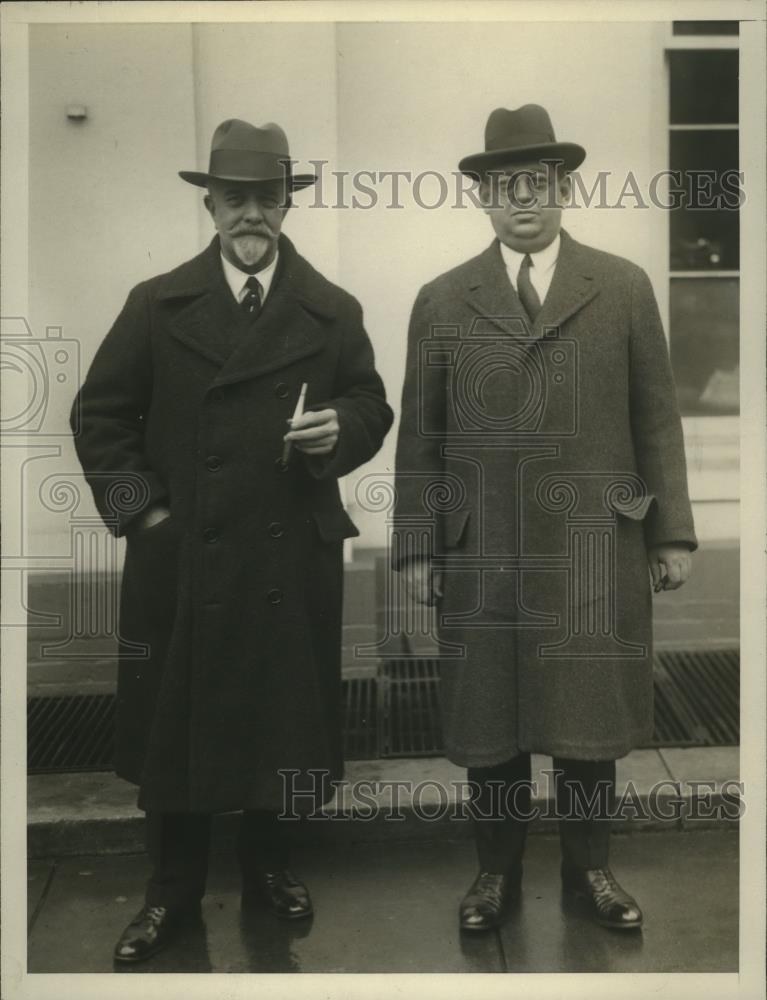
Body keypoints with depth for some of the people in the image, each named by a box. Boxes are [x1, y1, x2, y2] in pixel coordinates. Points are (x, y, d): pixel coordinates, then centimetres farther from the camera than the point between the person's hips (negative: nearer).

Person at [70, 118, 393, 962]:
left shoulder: (333, 312, 5)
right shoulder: (156, 305, 3)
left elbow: (374, 409, 10)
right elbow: (100, 415, 5)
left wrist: (340, 428, -13)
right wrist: (138, 506, -4)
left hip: (292, 559, 1)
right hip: (178, 554, 0)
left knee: (280, 712, 12)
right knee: (172, 719, 9)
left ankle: (265, 862, 35)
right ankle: (172, 889, 26)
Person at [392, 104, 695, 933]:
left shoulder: (624, 288, 6)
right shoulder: (442, 302, 6)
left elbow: (657, 419, 5)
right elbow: (420, 436, 5)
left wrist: (672, 533, 2)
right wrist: (416, 546, 1)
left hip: (595, 548, 0)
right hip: (483, 553, 0)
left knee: (589, 712, 9)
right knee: (490, 716, 9)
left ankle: (588, 867, 29)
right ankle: (497, 870, 27)